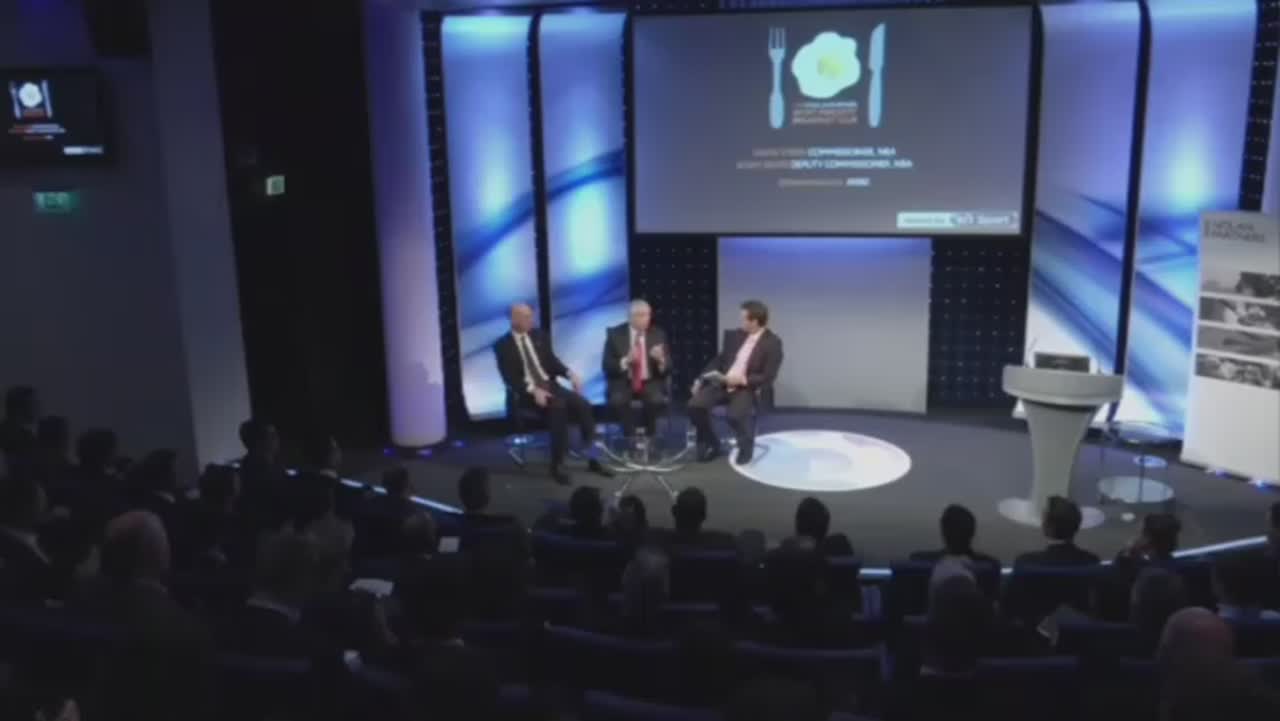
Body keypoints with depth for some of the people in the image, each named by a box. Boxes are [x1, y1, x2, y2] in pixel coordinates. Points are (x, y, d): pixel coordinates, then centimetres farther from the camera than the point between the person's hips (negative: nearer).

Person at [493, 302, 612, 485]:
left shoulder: (538, 336, 12)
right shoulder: (503, 345, -3)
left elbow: (552, 362, 11)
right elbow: (510, 378, -12)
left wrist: (570, 373, -9)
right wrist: (533, 390, -27)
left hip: (549, 384, 5)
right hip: (526, 391, -5)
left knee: (583, 404, -20)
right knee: (558, 406, -35)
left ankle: (592, 459, -12)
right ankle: (557, 465, -28)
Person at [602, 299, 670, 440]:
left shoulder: (658, 334, 5)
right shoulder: (615, 334, 1)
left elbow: (668, 368, 3)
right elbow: (607, 366, -4)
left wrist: (661, 359, -20)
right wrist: (626, 361, -22)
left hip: (650, 383, 1)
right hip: (623, 383, -1)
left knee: (656, 400, -32)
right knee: (618, 400, -33)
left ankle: (650, 439, -13)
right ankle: (629, 438, -17)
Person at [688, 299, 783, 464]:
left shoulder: (773, 343, -8)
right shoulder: (735, 335, 10)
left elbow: (767, 378, -11)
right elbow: (719, 360, 16)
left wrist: (742, 380, -22)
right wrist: (701, 378, 4)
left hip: (748, 388, -6)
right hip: (722, 383, 6)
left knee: (735, 415, -34)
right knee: (695, 405, -17)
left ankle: (745, 447, 0)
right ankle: (712, 445, 6)